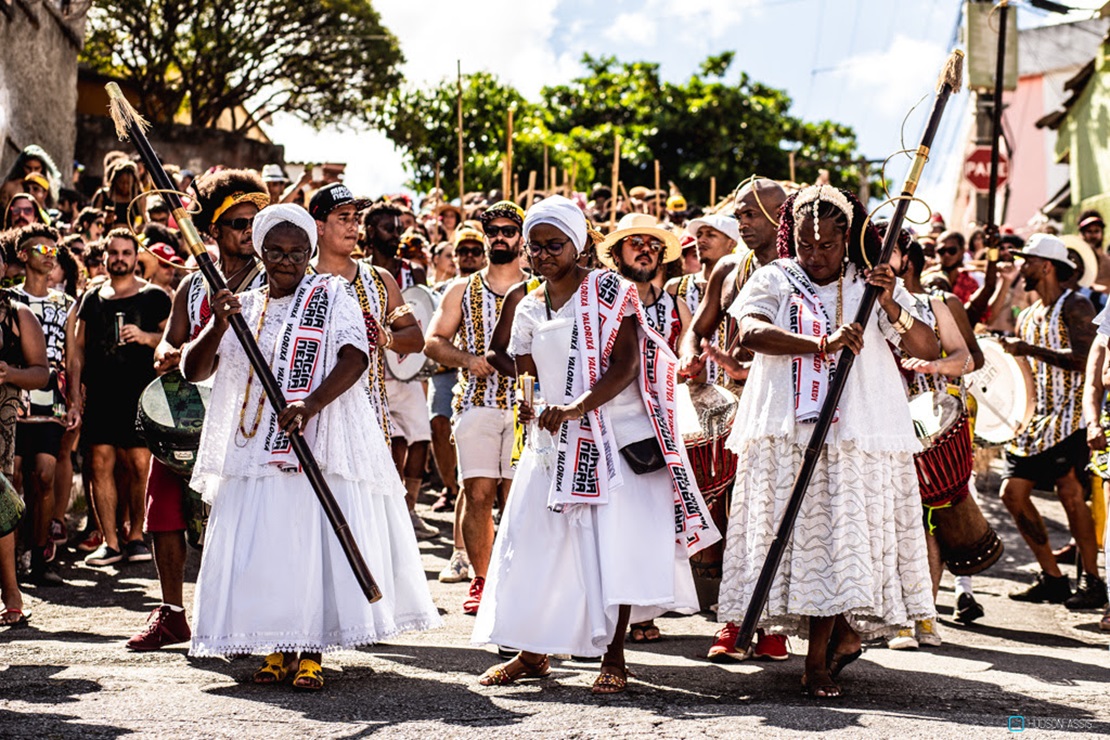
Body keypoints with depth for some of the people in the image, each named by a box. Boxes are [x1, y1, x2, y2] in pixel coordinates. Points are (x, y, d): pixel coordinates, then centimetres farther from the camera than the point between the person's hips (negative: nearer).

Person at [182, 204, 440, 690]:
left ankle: (311, 653, -4)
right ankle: (276, 649, 10)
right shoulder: (241, 308, 15)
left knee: (317, 547, -8)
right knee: (263, 550, -1)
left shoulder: (332, 296, 6)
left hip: (321, 446, -3)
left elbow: (355, 358, -9)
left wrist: (311, 404, -24)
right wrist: (218, 327, -14)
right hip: (254, 449, 3)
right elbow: (194, 371, 5)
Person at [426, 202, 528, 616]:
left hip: (525, 405, -1)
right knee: (478, 493, -5)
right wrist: (467, 358, -10)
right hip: (476, 402, 1)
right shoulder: (462, 291, 14)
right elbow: (433, 341, 8)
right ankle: (479, 581, 5)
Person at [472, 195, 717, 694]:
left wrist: (577, 407, -24)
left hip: (615, 436, -5)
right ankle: (533, 653, 13)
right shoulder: (529, 308, 12)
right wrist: (529, 406, -10)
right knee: (537, 541, 2)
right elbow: (525, 375, 14)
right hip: (555, 442, 5)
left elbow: (625, 364, -13)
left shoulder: (609, 290, -4)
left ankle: (614, 658, 2)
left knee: (614, 544, -6)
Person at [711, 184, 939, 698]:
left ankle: (818, 661, 2)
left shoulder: (871, 286, 8)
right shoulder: (774, 281, 7)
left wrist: (891, 306, -18)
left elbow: (928, 350, 0)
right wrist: (822, 344, -27)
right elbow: (751, 332, -14)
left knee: (837, 539, -6)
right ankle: (844, 633, 18)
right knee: (796, 535, -1)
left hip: (857, 438, -1)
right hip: (787, 434, 1)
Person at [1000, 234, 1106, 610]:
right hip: (1036, 417, 8)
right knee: (1013, 492, 1)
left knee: (1070, 492, -13)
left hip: (1069, 416, -8)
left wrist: (1029, 350, -21)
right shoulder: (1027, 317, 18)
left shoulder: (1075, 307, -7)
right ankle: (1052, 577, 8)